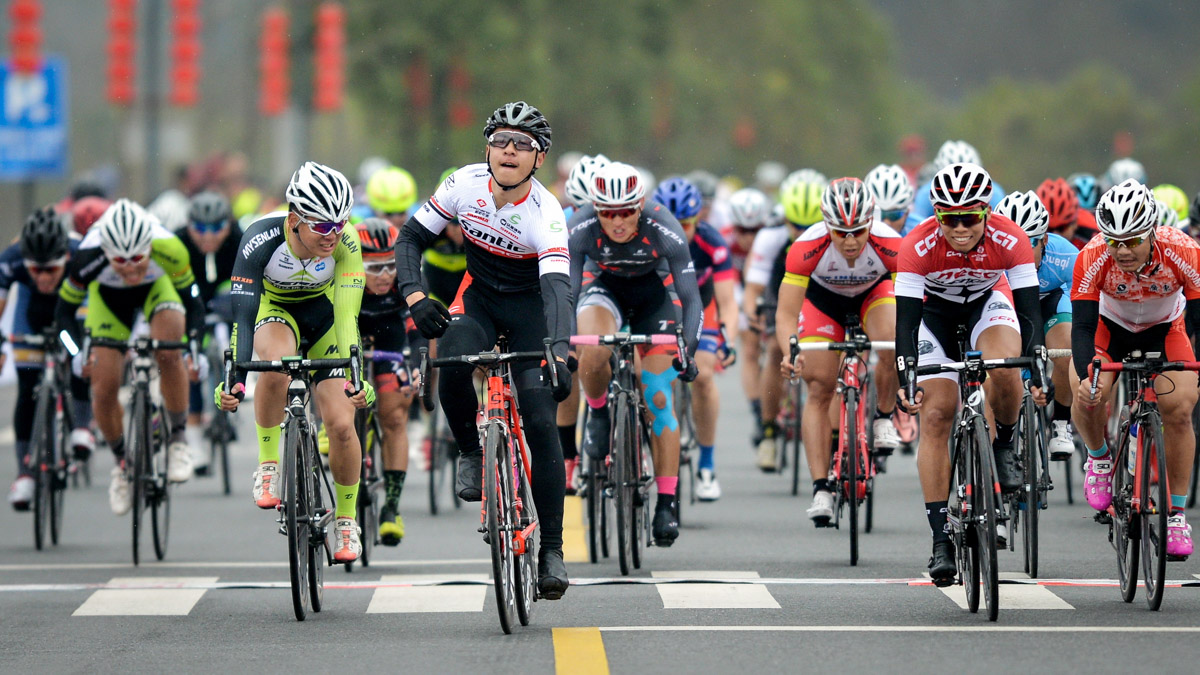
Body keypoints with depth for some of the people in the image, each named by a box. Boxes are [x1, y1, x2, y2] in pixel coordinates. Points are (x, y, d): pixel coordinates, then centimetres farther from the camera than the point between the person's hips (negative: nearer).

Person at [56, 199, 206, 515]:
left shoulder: (169, 250, -38)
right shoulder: (89, 258, -39)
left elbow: (191, 302, -21)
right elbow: (65, 310, -23)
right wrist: (81, 350, -40)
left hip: (158, 288, -1)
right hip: (109, 297, 1)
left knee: (169, 355, -30)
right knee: (104, 389, -8)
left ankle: (178, 438, -10)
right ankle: (122, 462, 19)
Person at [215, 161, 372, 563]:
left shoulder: (345, 242, -30)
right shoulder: (261, 240, -34)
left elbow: (347, 316, -33)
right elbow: (243, 314, -37)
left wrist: (356, 376, -45)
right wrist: (235, 378, -47)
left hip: (323, 311, 1)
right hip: (274, 308, -1)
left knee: (341, 424, -11)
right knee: (277, 363, -38)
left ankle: (345, 518, 13)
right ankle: (268, 466, -19)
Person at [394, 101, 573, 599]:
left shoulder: (546, 213, -26)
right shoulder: (466, 184, -16)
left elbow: (557, 287, -38)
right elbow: (410, 237, -7)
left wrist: (559, 352, -54)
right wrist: (414, 295, -25)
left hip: (528, 306, -2)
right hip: (478, 295, 2)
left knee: (541, 422, -14)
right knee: (452, 365, -32)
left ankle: (551, 550, -8)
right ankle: (471, 453, -2)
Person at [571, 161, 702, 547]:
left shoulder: (664, 231, -32)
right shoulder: (581, 229, -30)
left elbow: (691, 299, -28)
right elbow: (567, 293, -24)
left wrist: (687, 351, -39)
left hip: (654, 293, 0)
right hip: (604, 287, 0)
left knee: (657, 396, -8)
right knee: (593, 356, -33)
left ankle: (666, 504, 0)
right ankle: (598, 414, 0)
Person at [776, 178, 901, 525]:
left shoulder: (890, 246, -36)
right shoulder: (808, 248, -37)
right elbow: (786, 315, -35)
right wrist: (789, 354, -53)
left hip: (875, 291, 0)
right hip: (824, 297, 0)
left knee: (892, 342, -31)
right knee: (820, 389, -9)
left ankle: (883, 417, -3)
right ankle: (821, 489, -3)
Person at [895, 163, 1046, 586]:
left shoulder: (1009, 240, -31)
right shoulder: (919, 246, -32)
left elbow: (1028, 311, -30)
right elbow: (906, 319, -32)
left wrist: (1038, 372, -42)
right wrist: (906, 381, -44)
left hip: (988, 303, 0)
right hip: (935, 312, 0)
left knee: (1004, 370, -33)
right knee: (935, 415, -12)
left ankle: (1005, 447, -1)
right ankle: (941, 539, -9)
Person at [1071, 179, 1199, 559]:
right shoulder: (1093, 258, -33)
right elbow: (1083, 325, -32)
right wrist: (1086, 378, -48)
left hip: (1165, 329, 0)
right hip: (1111, 327, 0)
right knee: (1088, 396, -26)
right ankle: (1099, 457, 9)